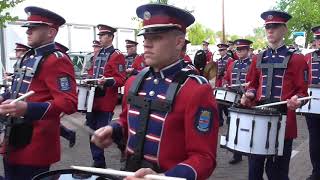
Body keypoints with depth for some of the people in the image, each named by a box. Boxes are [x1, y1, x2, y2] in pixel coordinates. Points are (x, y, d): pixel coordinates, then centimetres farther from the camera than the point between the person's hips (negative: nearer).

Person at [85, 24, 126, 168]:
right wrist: (88, 78, 8)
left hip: (106, 101, -8)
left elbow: (121, 79, -14)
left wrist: (107, 81, -31)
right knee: (92, 131, 12)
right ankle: (98, 162, 24)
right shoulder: (98, 54, 15)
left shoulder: (117, 56, -9)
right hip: (93, 99, 8)